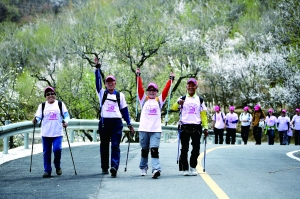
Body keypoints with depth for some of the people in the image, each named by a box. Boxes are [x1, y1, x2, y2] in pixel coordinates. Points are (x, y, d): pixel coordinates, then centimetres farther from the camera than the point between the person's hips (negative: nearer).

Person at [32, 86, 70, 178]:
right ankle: (47, 170, 11)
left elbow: (66, 115, 5)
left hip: (57, 133, -2)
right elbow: (38, 117, 5)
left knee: (57, 149, -15)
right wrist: (35, 120, -18)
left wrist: (65, 122, -15)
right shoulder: (42, 106, 10)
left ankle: (57, 166, 10)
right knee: (46, 152, 2)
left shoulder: (60, 104, 8)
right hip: (45, 133, 2)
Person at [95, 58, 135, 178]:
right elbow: (98, 81, 0)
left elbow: (124, 109, 13)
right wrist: (97, 68, -9)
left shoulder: (120, 95, 13)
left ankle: (114, 167, -24)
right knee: (104, 146, 7)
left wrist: (129, 124, 8)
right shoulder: (102, 93, 12)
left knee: (115, 146, -12)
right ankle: (104, 167, 18)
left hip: (116, 123, -1)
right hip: (104, 122, 1)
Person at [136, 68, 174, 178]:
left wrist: (170, 79, -3)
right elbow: (140, 89, 0)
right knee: (144, 150, 10)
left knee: (154, 149, -12)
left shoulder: (159, 100, 12)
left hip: (156, 130, -1)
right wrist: (138, 76, -7)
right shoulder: (144, 99, 11)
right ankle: (143, 168, 25)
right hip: (144, 129, 1)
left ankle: (156, 169, -22)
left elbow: (166, 90, 3)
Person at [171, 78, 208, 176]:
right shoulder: (182, 99, 8)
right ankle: (185, 169, 7)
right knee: (184, 149, 1)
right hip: (184, 126, -1)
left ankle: (193, 167, 14)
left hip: (196, 127, 1)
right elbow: (174, 108, -9)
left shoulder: (200, 100, 15)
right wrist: (178, 103, -31)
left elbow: (203, 114, 13)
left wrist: (205, 127, 4)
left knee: (196, 149, -1)